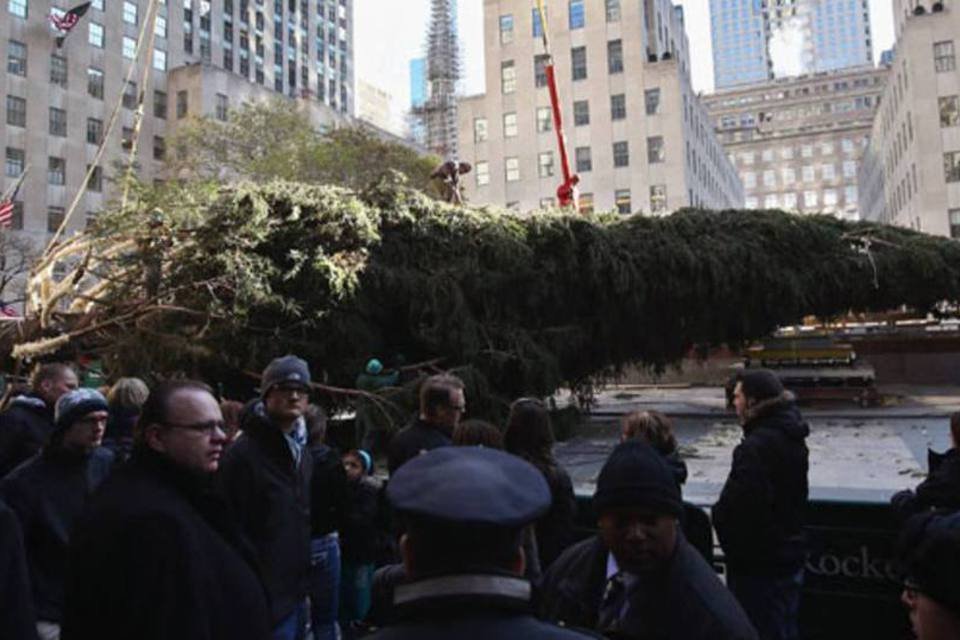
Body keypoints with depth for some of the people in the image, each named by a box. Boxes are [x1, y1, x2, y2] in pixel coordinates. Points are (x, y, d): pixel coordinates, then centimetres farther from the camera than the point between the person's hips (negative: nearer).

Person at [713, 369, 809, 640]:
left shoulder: (755, 447, -25)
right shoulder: (792, 438, 6)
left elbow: (741, 504, -29)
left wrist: (719, 514, -9)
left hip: (758, 566, -9)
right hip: (788, 556, 9)